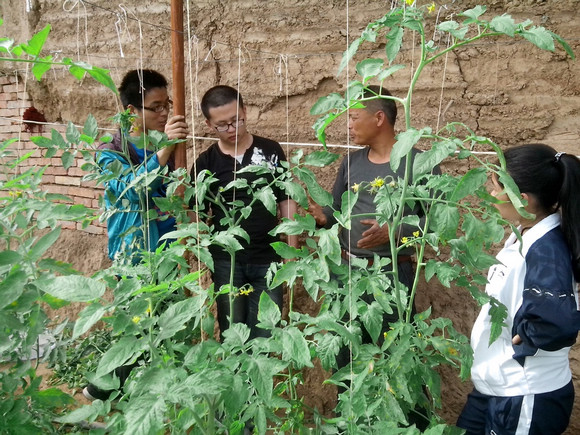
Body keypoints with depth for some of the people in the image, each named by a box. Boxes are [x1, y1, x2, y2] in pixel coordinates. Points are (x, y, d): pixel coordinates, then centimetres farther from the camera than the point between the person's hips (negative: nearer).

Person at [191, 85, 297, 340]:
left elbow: (286, 200, 5)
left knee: (265, 333, 5)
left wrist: (292, 248, 2)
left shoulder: (270, 151, -1)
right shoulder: (206, 162, -1)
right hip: (226, 261, 0)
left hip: (267, 259, 0)